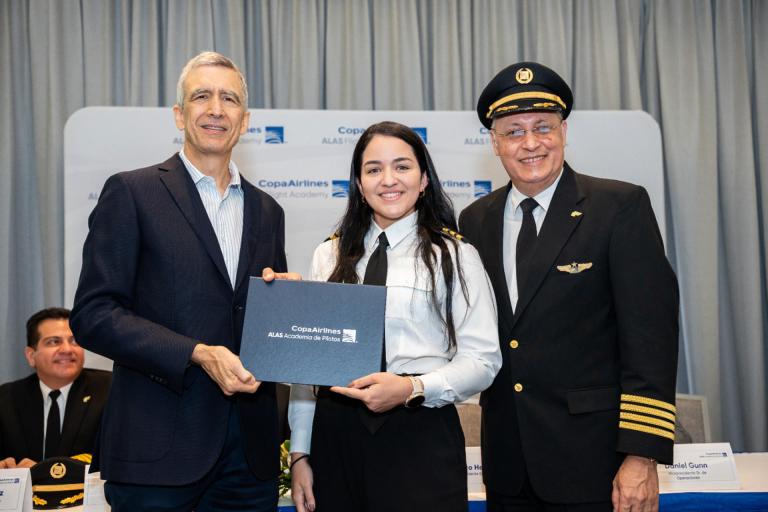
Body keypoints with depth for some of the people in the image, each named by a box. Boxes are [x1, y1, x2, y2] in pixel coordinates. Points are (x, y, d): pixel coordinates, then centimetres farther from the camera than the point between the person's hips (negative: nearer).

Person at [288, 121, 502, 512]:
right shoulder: (329, 258, 9)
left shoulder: (455, 256, 1)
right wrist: (300, 453, 6)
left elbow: (482, 359, -3)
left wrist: (412, 388, -19)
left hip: (421, 436, -2)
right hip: (335, 432, 3)